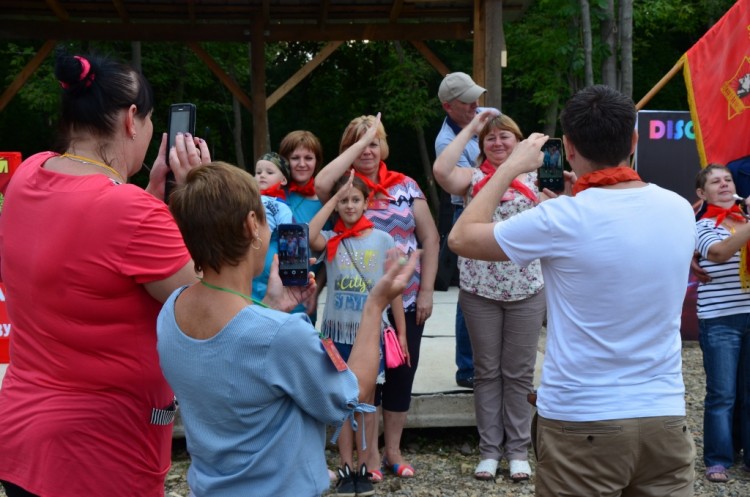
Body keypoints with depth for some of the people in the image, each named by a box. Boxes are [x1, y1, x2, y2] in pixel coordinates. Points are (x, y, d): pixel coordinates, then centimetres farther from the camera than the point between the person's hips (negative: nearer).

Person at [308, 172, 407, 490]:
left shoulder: (383, 240, 0)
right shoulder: (330, 239, 2)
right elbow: (309, 238, -22)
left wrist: (401, 333, 0)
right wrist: (334, 198, -15)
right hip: (337, 330, 1)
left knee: (366, 399, 7)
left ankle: (366, 462, 18)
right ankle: (347, 465, 17)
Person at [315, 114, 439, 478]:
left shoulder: (406, 186, 3)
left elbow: (430, 238, 3)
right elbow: (321, 184, -25)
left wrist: (426, 290, -3)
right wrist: (360, 140, -17)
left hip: (406, 300, 2)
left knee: (401, 373, 11)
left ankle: (393, 450, 27)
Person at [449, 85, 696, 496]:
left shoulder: (559, 219, -17)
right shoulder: (680, 210, -1)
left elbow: (461, 238, -2)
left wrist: (512, 166, 4)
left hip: (582, 423, -4)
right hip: (665, 418, 5)